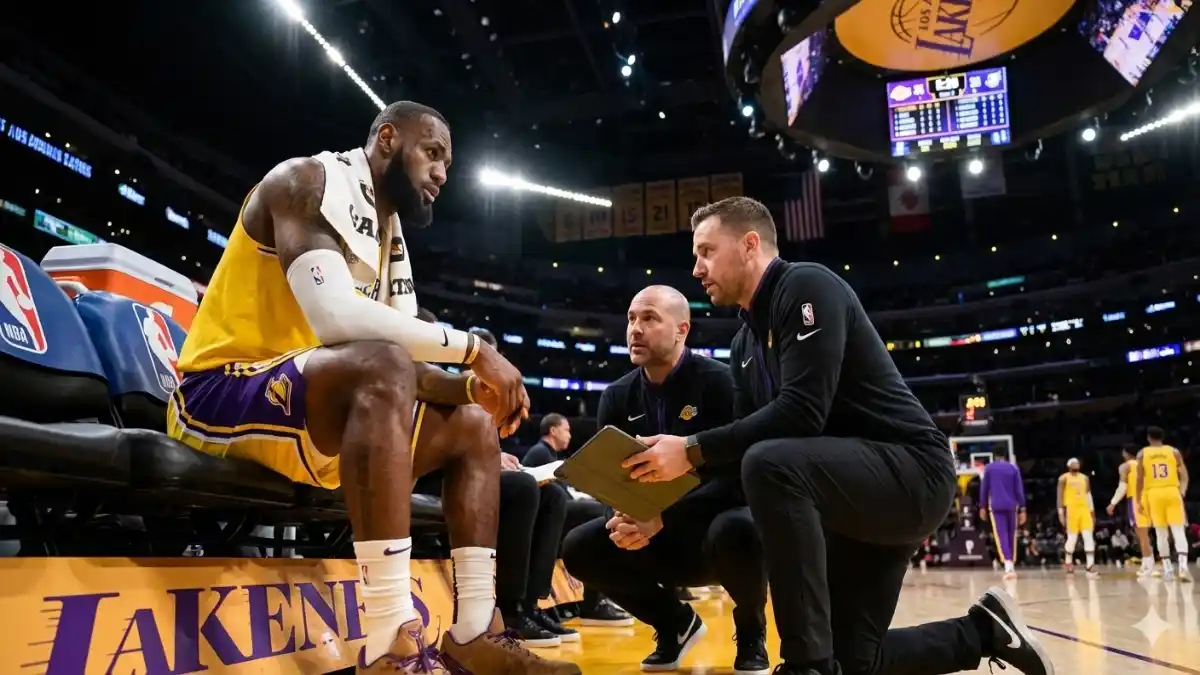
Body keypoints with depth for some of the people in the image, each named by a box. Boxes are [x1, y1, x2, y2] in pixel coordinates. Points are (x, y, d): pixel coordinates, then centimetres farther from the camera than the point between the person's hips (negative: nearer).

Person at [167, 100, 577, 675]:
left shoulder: (390, 239, 17)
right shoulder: (307, 181, -10)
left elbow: (407, 362, 11)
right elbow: (335, 316, -27)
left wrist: (469, 385, -11)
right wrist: (473, 348, -22)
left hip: (313, 407, 9)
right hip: (219, 394, -9)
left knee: (474, 425, 5)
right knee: (383, 367, -36)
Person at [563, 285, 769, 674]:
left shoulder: (718, 381, -15)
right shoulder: (618, 396, 1)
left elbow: (737, 475, -22)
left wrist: (663, 518, -32)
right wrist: (624, 518, -24)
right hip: (660, 538, 5)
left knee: (736, 531, -38)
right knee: (580, 548, -15)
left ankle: (751, 630, -2)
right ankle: (676, 623, 10)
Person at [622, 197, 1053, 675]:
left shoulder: (807, 287, -13)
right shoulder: (744, 345, 13)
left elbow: (802, 412, -26)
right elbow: (744, 457, 9)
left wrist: (694, 451, -24)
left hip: (911, 471, -9)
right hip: (851, 486, 9)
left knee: (770, 464, -35)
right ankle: (983, 631, 28)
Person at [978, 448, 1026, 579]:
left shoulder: (988, 468, 5)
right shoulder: (1014, 468, 8)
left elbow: (984, 489, 3)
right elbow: (1019, 490, 3)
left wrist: (982, 507, 10)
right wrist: (1022, 509, 4)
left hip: (995, 506, -2)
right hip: (1011, 506, 2)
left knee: (1001, 535, -7)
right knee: (1011, 535, 14)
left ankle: (1008, 567, -21)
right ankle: (1011, 566, 20)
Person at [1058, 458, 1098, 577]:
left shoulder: (1085, 478, 15)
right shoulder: (1064, 478, 1)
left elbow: (1088, 495, 17)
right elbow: (1060, 496, -2)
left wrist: (1092, 511, 12)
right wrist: (1061, 512, -9)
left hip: (1084, 509, 4)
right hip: (1071, 509, -4)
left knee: (1089, 537, -6)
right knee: (1071, 538, 1)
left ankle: (1090, 566, -9)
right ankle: (1068, 563, 18)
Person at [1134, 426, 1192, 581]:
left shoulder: (1142, 454, 5)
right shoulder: (1174, 451, 7)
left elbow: (1140, 479, 2)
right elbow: (1184, 476, 1)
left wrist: (1138, 500, 6)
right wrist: (1182, 492, 12)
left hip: (1153, 493, 0)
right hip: (1172, 492, 0)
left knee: (1161, 534, 8)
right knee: (1179, 532, -2)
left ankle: (1167, 569, 10)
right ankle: (1183, 567, -18)